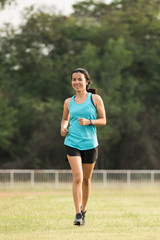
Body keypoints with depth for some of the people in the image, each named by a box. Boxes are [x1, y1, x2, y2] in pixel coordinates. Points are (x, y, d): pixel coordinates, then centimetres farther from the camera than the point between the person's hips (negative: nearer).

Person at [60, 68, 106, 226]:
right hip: (72, 143, 0)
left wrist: (89, 122, -15)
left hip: (90, 144, 0)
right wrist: (63, 128, 1)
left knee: (86, 179, 10)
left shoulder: (95, 99, 1)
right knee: (77, 177, -15)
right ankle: (78, 214, -14)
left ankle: (83, 211, 29)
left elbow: (103, 120, 2)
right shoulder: (69, 102, 7)